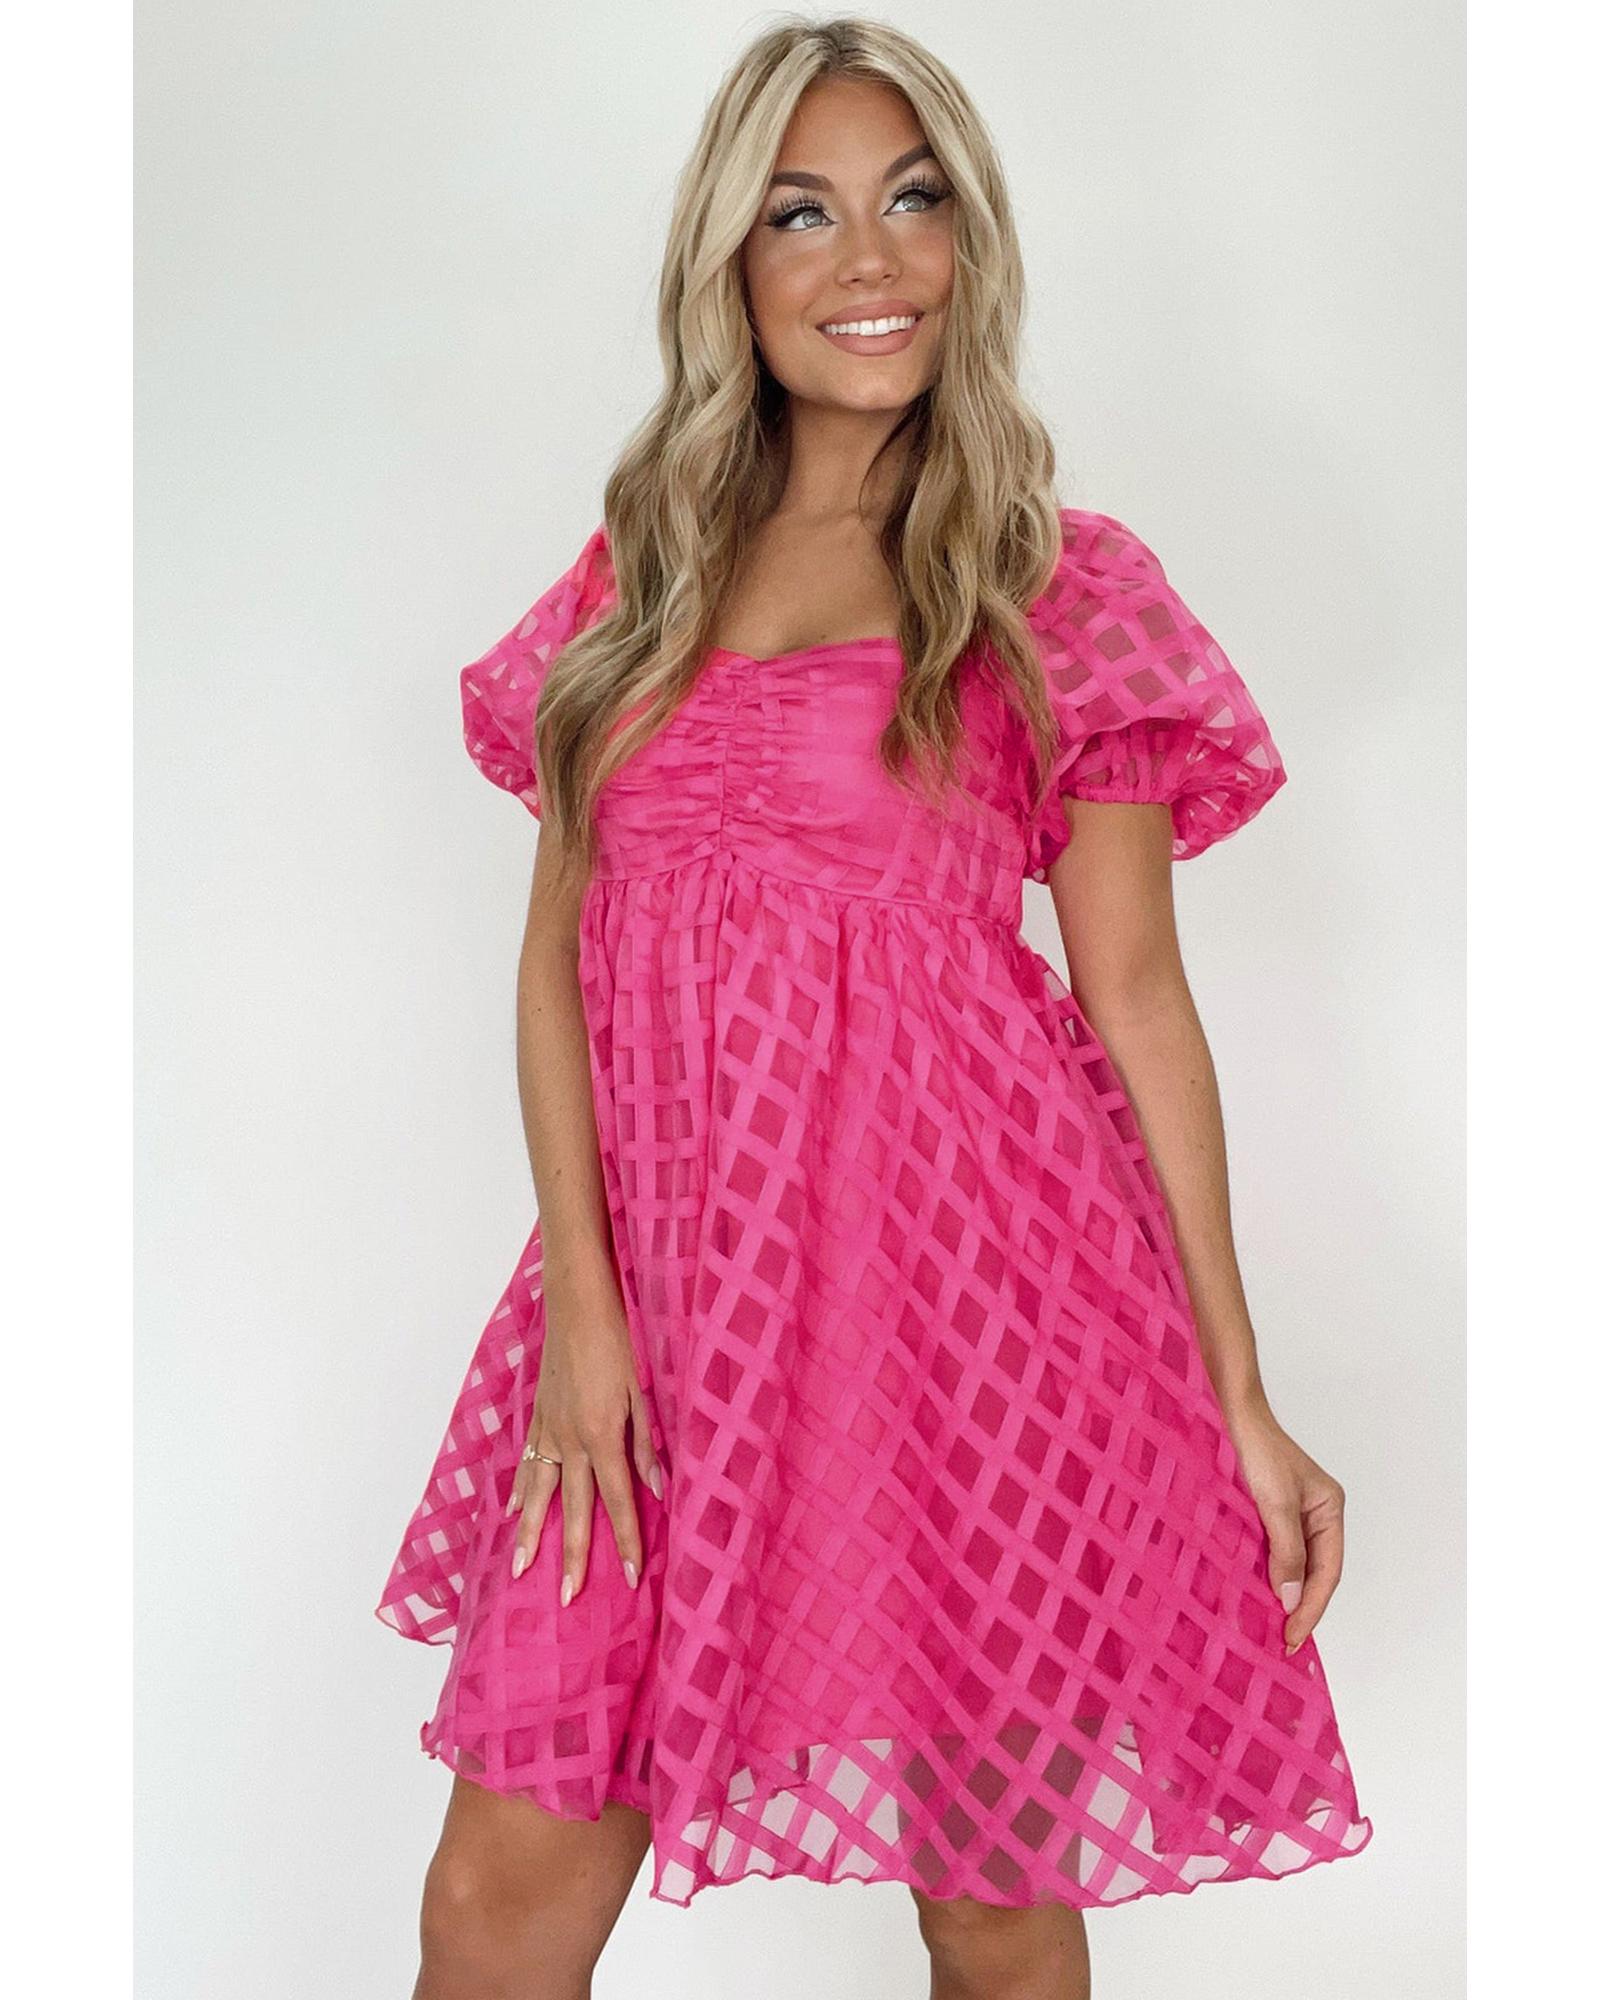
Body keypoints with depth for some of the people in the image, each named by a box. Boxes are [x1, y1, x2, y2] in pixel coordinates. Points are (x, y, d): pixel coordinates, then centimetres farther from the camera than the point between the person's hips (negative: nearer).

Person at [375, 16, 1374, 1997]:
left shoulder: (1063, 586, 2)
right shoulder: (640, 569, 11)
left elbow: (1135, 992, 1)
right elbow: (557, 952, 8)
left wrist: (1239, 1401, 0)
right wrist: (579, 1303, -4)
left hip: (968, 1286, -2)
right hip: (673, 1281, 3)